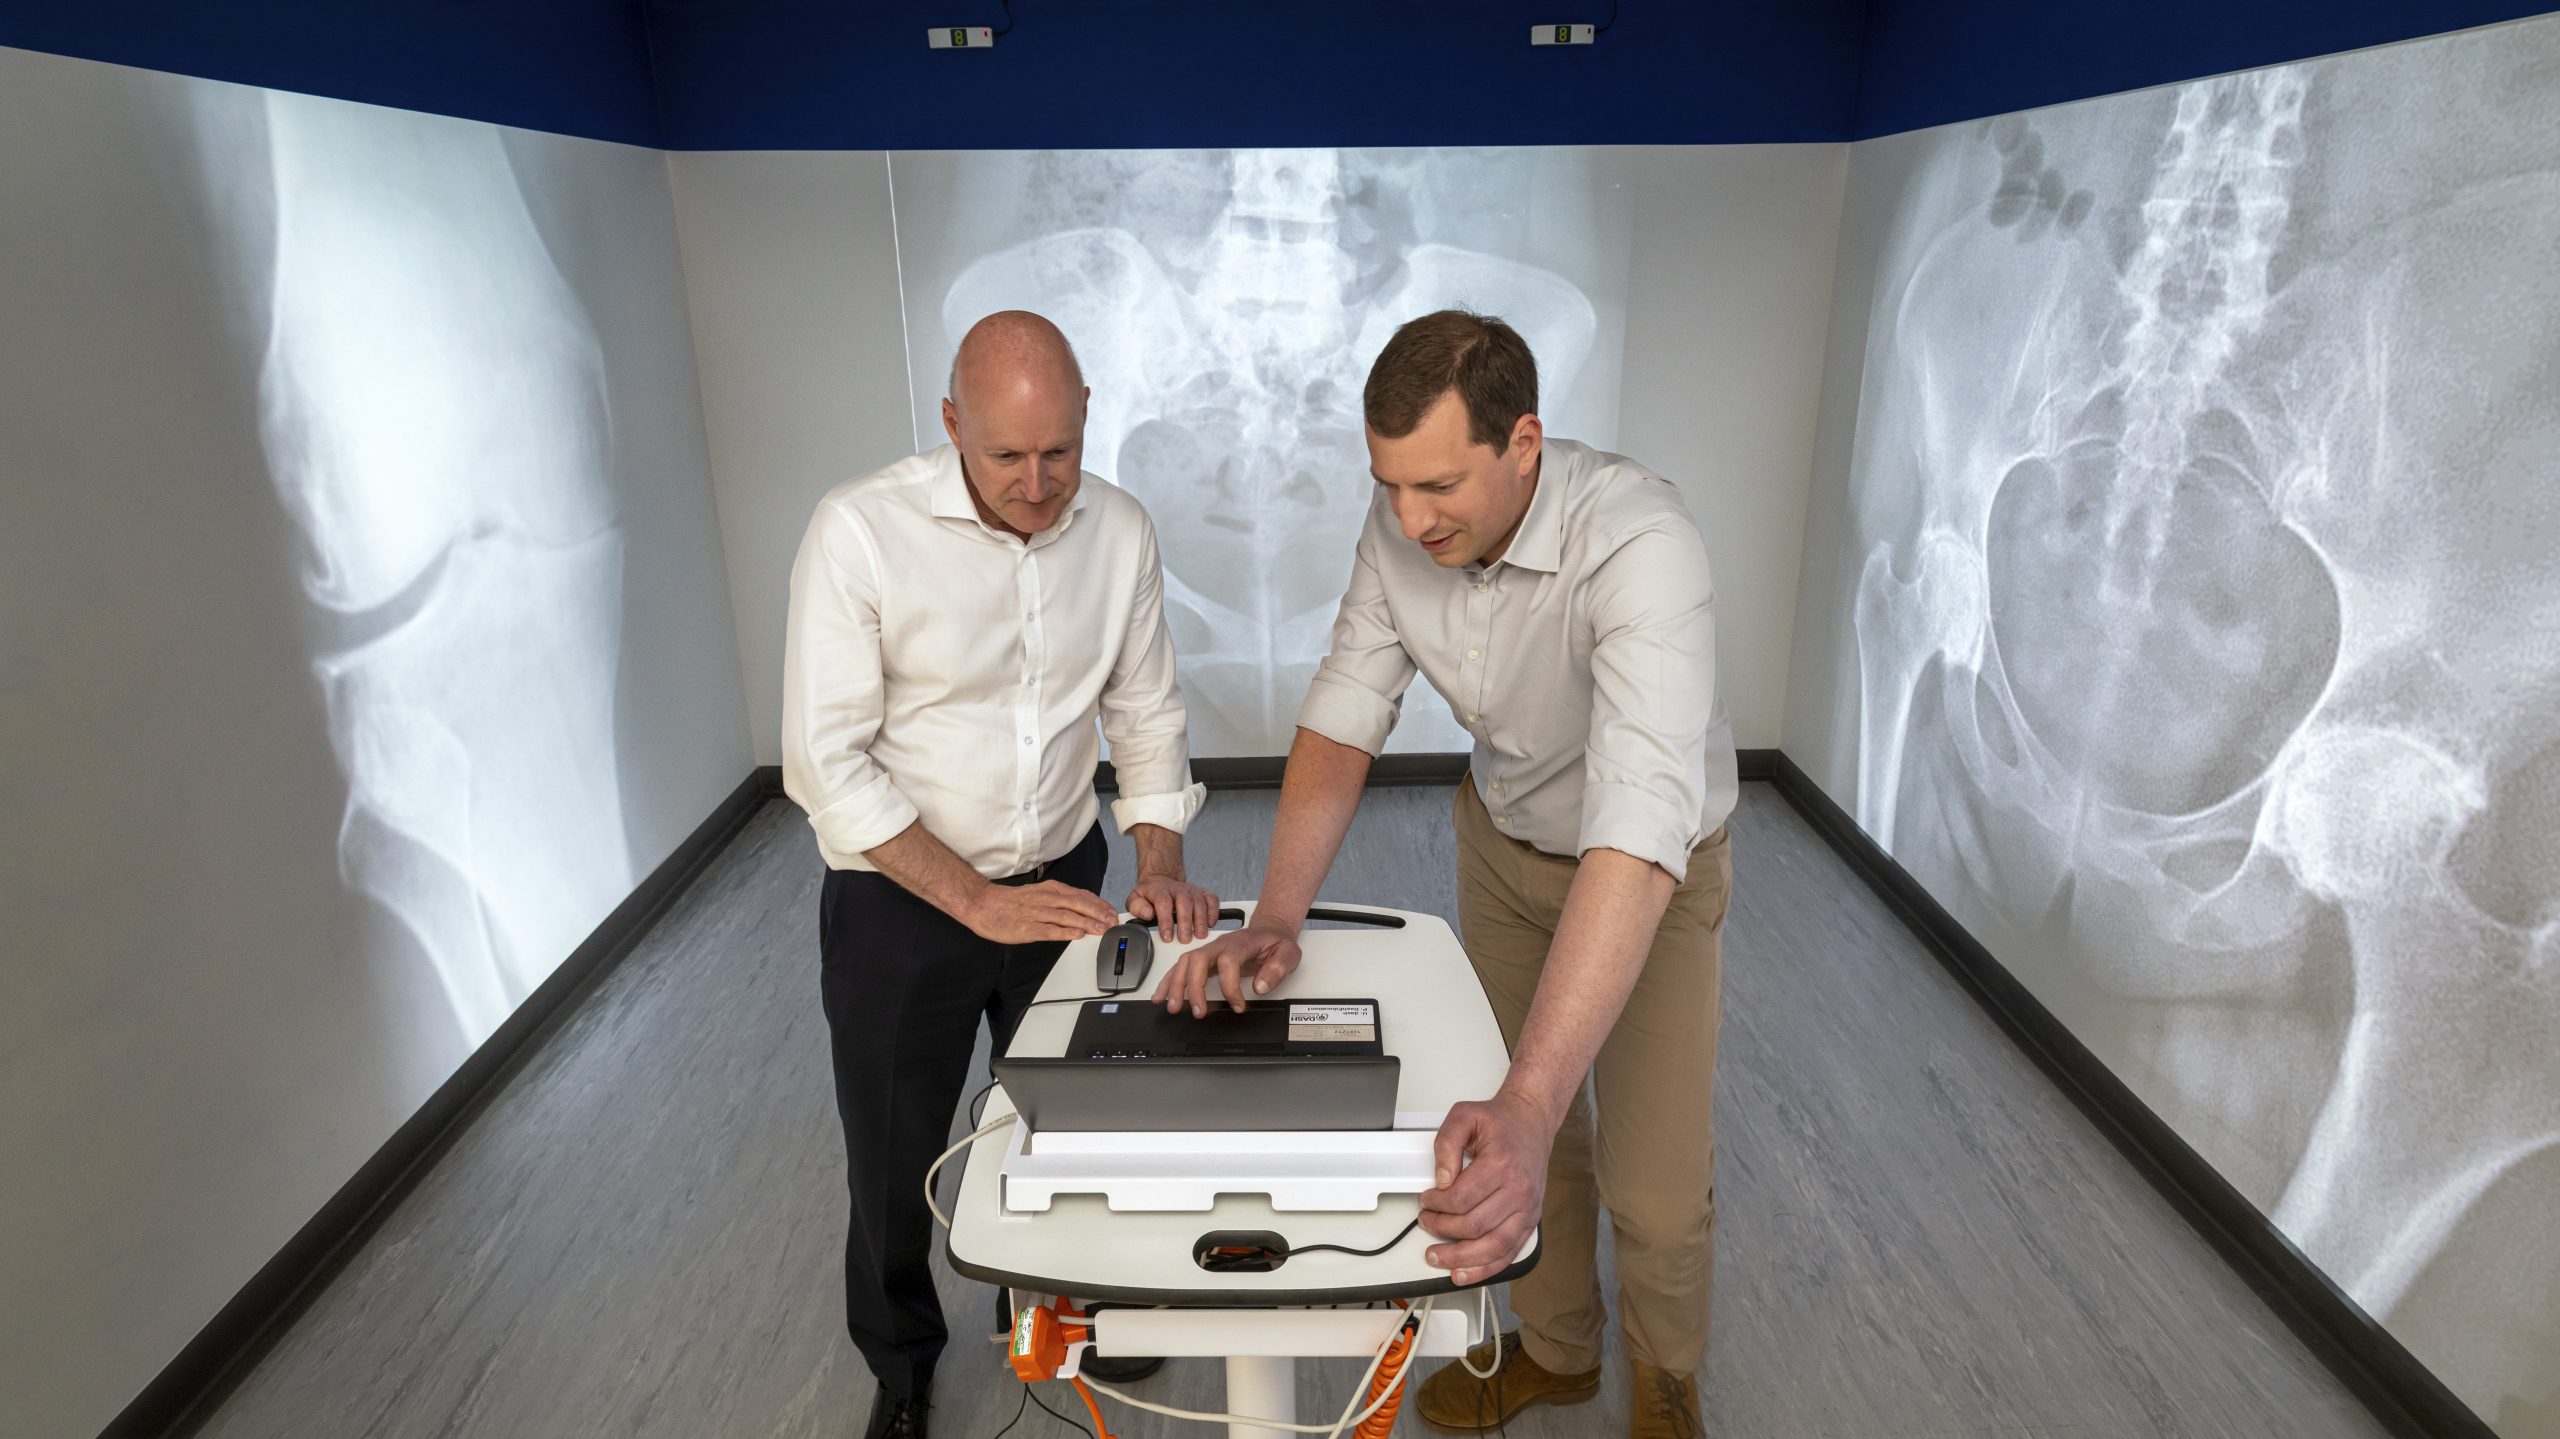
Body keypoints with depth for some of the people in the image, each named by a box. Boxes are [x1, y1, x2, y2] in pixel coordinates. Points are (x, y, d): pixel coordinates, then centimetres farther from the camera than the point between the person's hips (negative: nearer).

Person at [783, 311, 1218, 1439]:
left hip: (1063, 880, 4)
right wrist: (976, 902, -22)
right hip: (900, 903, -3)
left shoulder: (1119, 531, -7)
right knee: (896, 1161, 14)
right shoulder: (863, 529, -20)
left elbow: (1146, 713, 3)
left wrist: (1161, 867, -9)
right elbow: (828, 762, -20)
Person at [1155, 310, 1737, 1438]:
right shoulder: (1401, 528, -19)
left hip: (1652, 869, -4)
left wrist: (1529, 1104, -55)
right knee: (1520, 1135, 13)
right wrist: (1276, 919, -25)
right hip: (1503, 835, 4)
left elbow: (1635, 834, -48)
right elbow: (1343, 720, -12)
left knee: (1655, 1190, 1)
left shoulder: (1639, 547, -39)